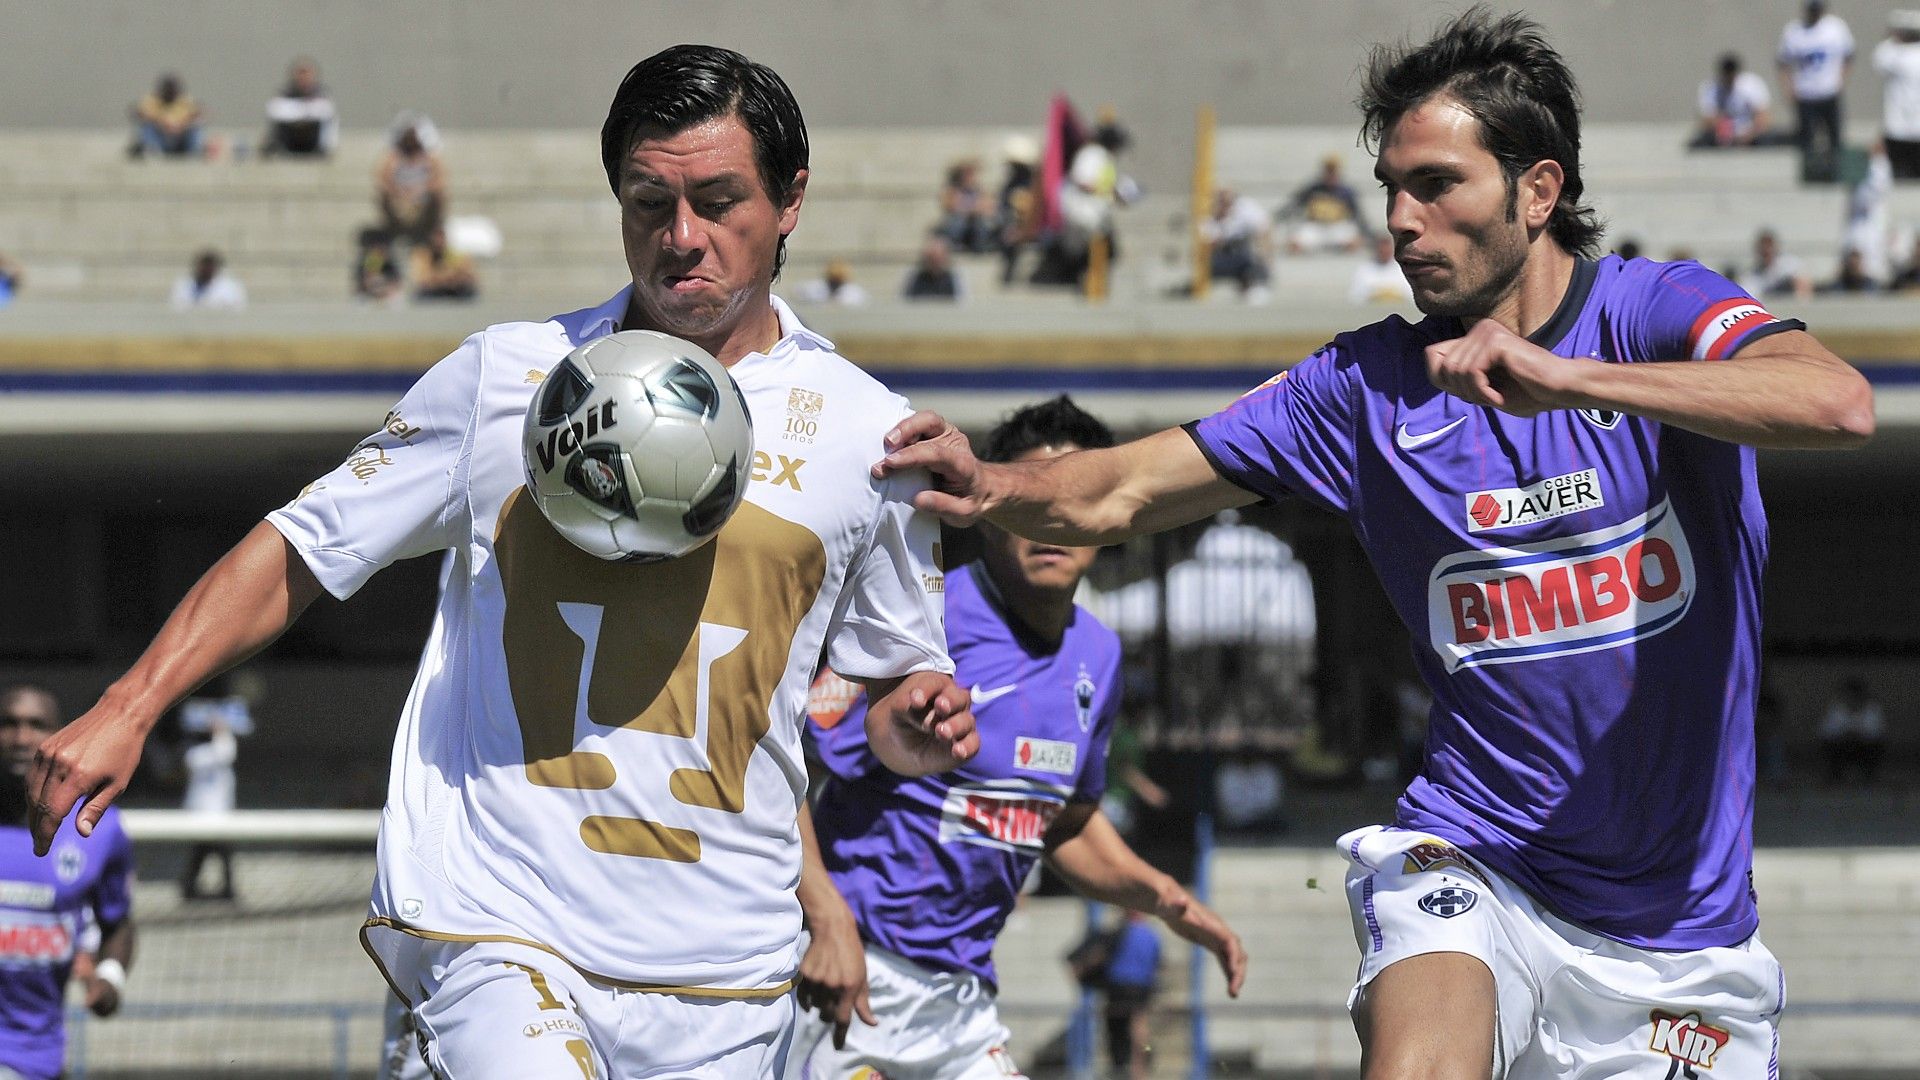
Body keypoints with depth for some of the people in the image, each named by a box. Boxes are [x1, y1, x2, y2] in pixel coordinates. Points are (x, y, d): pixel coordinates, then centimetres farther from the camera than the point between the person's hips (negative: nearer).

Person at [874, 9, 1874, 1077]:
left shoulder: (1659, 311, -7)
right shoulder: (1370, 382, 2)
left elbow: (1840, 404, -28)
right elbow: (1118, 493, 4)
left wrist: (1572, 376, -38)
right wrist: (995, 487, -20)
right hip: (1470, 867, 0)